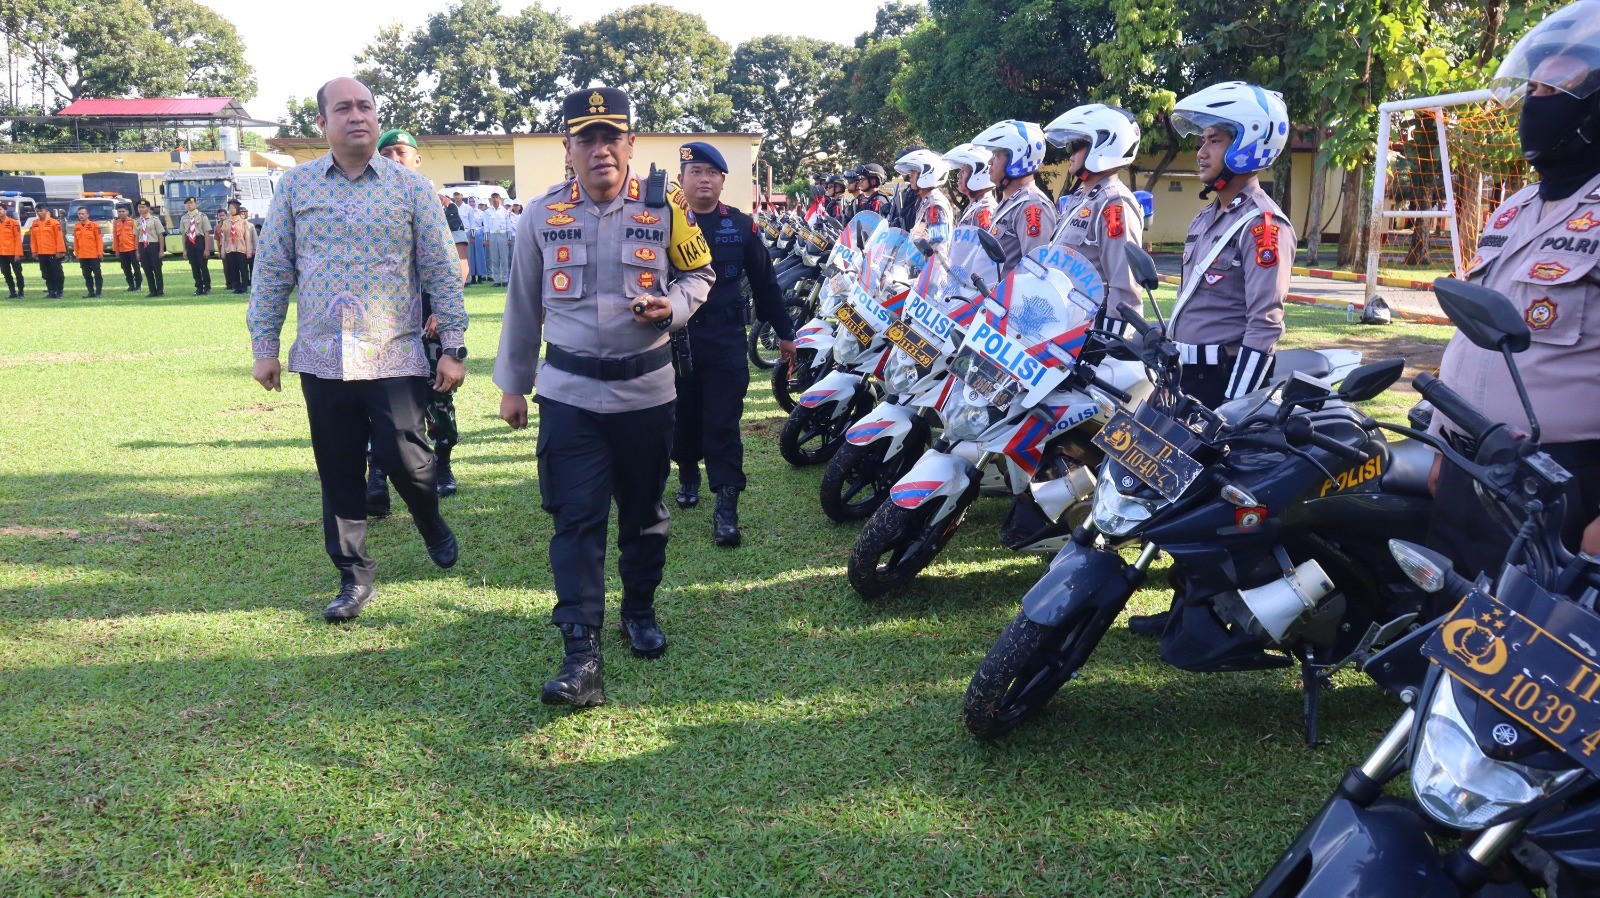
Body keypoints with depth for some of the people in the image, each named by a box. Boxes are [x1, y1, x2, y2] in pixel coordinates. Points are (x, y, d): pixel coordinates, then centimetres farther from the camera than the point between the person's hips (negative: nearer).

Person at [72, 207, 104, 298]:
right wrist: (76, 253, 9)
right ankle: (91, 292, 13)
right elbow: (75, 241, 11)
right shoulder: (76, 226, 7)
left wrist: (100, 252, -10)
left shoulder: (94, 225, -6)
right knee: (86, 275, 8)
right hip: (82, 256, 5)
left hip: (94, 255, -5)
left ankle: (98, 292, 5)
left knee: (97, 273, 0)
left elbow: (99, 240, -6)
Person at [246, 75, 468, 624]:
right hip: (322, 359, 2)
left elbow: (441, 271, 1)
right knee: (339, 474, 7)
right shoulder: (295, 185, 6)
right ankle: (354, 578, 23)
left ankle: (432, 527, 29)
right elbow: (272, 270, 8)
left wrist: (453, 347, -3)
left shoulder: (410, 187, 1)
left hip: (395, 357, -2)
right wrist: (264, 347, 5)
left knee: (405, 459, -5)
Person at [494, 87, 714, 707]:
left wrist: (672, 305, -13)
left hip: (647, 388, 1)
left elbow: (698, 273, 10)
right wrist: (511, 383, 12)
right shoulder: (543, 215, 2)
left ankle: (640, 610, 35)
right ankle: (581, 654, -7)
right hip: (569, 391, 0)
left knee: (644, 512, 13)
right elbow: (523, 303, 9)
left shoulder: (663, 208, -1)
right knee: (577, 519, -7)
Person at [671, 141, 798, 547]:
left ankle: (726, 506, -6)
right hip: (675, 334, 1)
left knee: (723, 423, -5)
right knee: (683, 415, 13)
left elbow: (764, 282, 11)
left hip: (725, 335, 0)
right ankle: (688, 473, 39)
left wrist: (784, 332, 13)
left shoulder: (741, 225, 6)